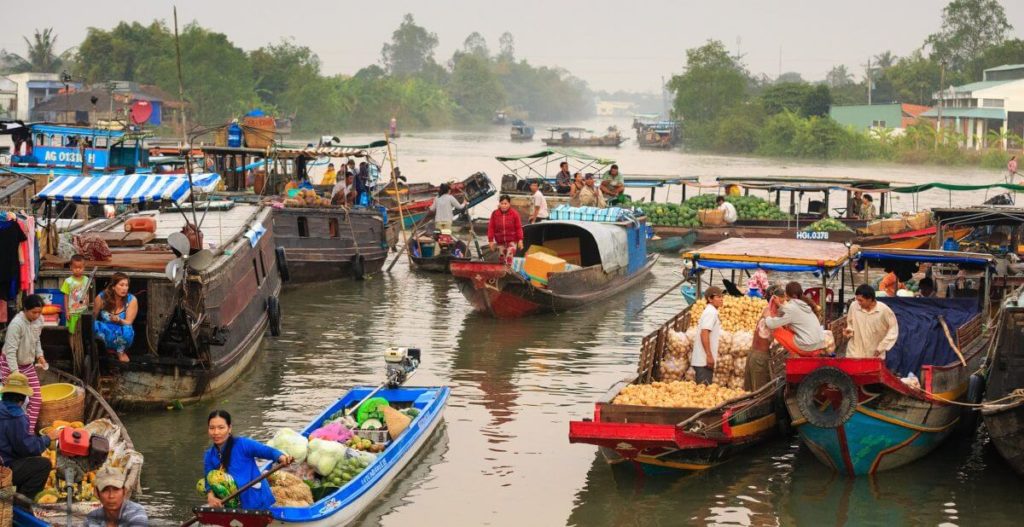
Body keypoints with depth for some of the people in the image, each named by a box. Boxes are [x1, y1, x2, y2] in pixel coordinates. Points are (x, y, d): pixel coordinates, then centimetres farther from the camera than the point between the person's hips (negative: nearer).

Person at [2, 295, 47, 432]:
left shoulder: (39, 320, -5)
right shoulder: (16, 324, -28)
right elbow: (10, 350, -30)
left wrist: (39, 355, -1)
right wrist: (15, 372, -36)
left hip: (28, 365, 7)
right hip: (11, 366, -7)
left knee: (36, 399, 3)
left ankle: (29, 431, 12)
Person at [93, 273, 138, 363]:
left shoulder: (132, 300, -11)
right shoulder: (101, 297, -10)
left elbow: (128, 323, -14)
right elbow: (93, 317, -1)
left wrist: (119, 320, -35)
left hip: (122, 334, -1)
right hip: (105, 332, 1)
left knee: (127, 329, -36)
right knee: (96, 325, -32)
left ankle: (121, 351, -3)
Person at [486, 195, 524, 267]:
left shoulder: (514, 213, -7)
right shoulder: (495, 214, -3)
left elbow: (518, 228, -5)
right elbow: (491, 228, -1)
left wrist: (520, 240, -9)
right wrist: (491, 241, -5)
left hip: (511, 241, -3)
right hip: (500, 242, 3)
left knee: (509, 259, -17)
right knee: (502, 260, 11)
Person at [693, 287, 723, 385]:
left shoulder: (710, 311, 16)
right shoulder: (711, 312, -12)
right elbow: (704, 334, -20)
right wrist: (709, 355, -21)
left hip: (702, 359, 10)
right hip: (704, 360, -10)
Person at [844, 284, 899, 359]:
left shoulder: (884, 310, -14)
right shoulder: (854, 306, -7)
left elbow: (893, 331, -5)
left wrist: (881, 348, -9)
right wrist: (849, 330, -9)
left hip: (875, 355, -2)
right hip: (854, 354, 2)